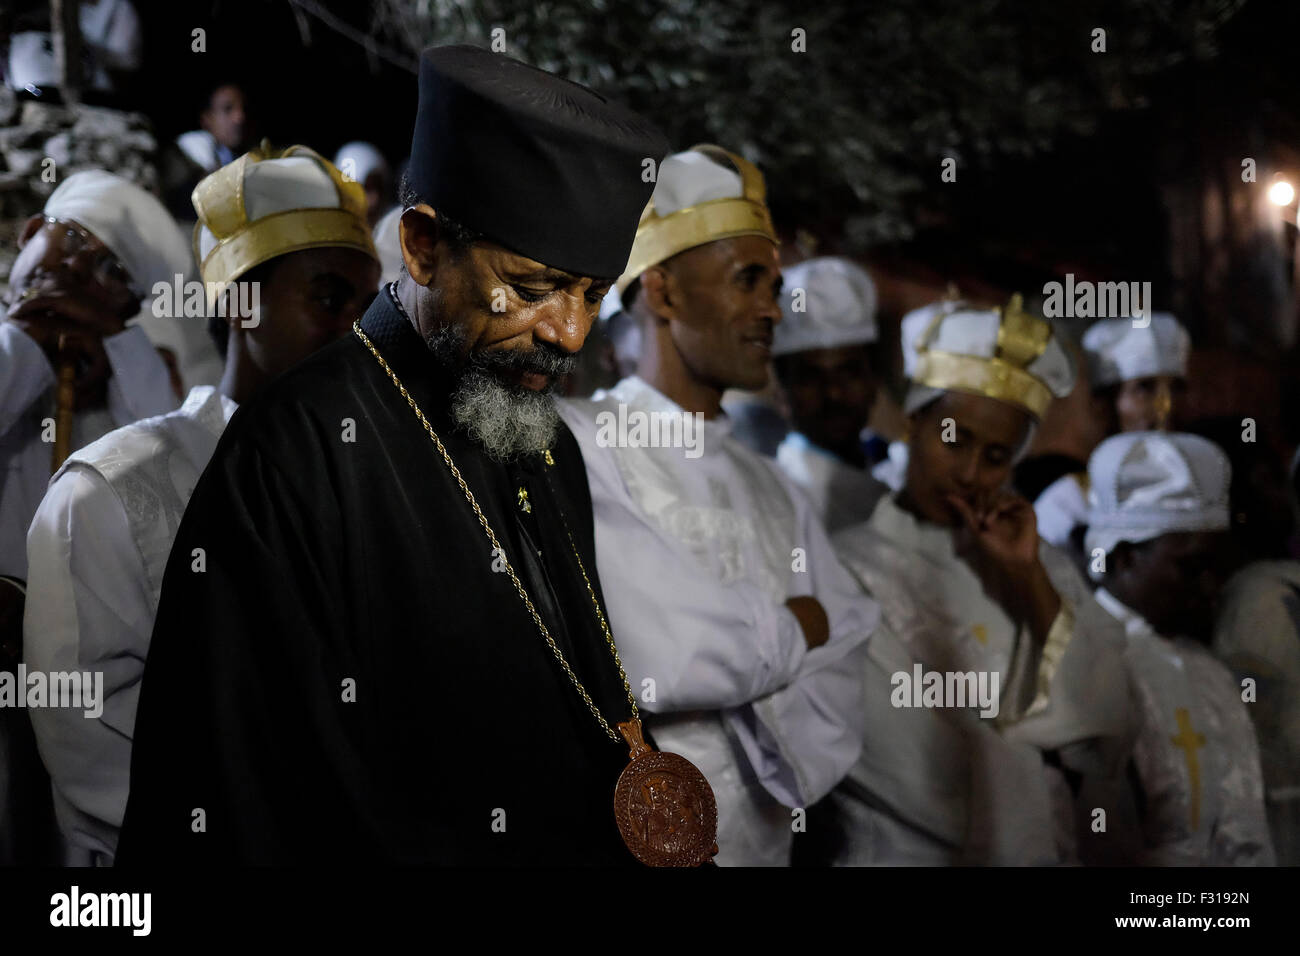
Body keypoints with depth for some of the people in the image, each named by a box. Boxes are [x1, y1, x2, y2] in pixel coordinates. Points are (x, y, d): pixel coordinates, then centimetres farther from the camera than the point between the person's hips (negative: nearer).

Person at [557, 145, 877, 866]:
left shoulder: (775, 495, 12)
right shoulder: (566, 447, -11)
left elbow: (840, 669, 1)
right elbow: (652, 659, -24)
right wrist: (795, 627, -7)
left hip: (764, 841, 6)